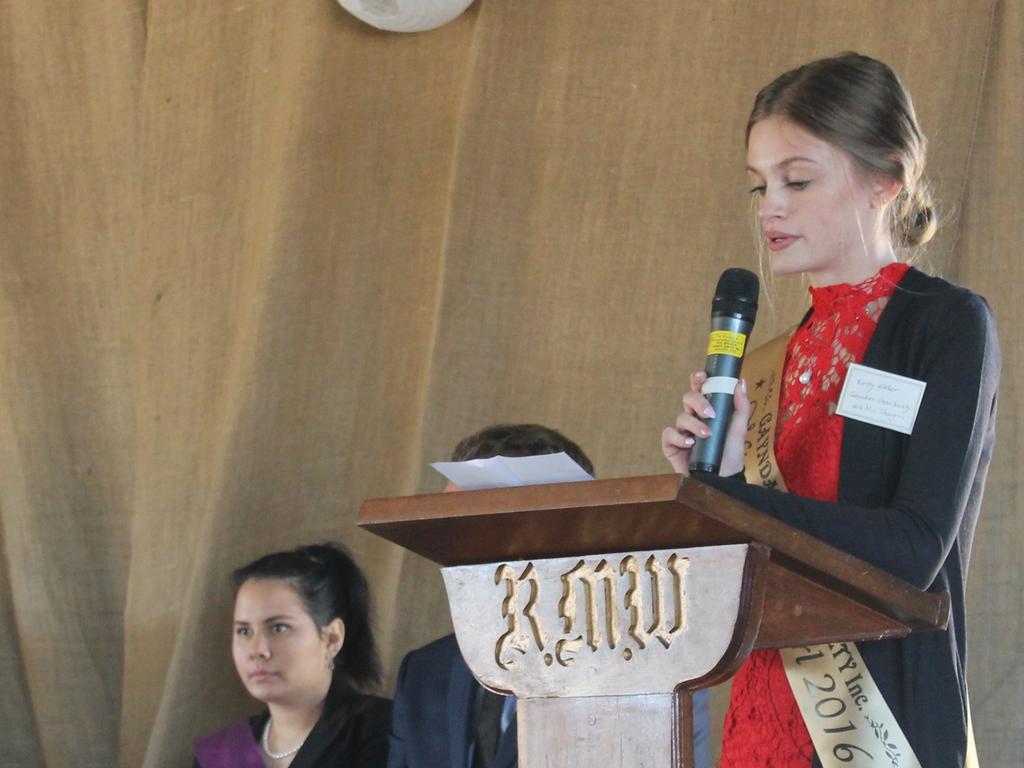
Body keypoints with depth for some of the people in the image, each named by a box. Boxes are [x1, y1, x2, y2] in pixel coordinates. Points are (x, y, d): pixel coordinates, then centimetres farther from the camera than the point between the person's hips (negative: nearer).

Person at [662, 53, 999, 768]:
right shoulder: (793, 350, 13)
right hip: (769, 706, 6)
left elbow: (914, 549, -16)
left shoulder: (950, 325, -6)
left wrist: (732, 490, -16)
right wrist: (706, 475, -3)